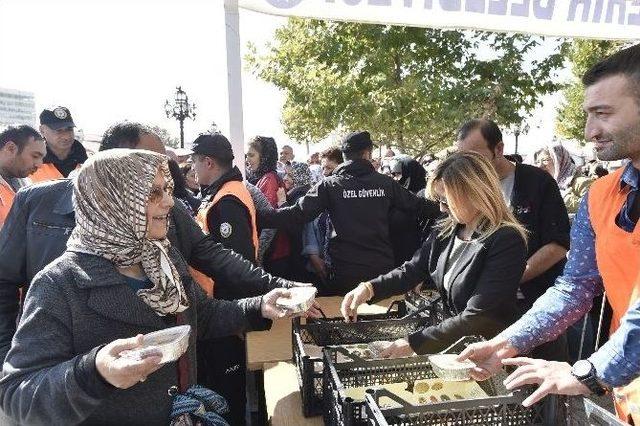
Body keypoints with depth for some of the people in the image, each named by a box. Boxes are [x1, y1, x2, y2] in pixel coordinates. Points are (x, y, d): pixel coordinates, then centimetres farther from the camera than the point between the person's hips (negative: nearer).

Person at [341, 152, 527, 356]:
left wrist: (414, 343, -25)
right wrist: (369, 288, -13)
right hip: (450, 341, 6)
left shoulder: (507, 241, -20)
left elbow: (477, 317, -24)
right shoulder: (444, 232, 3)